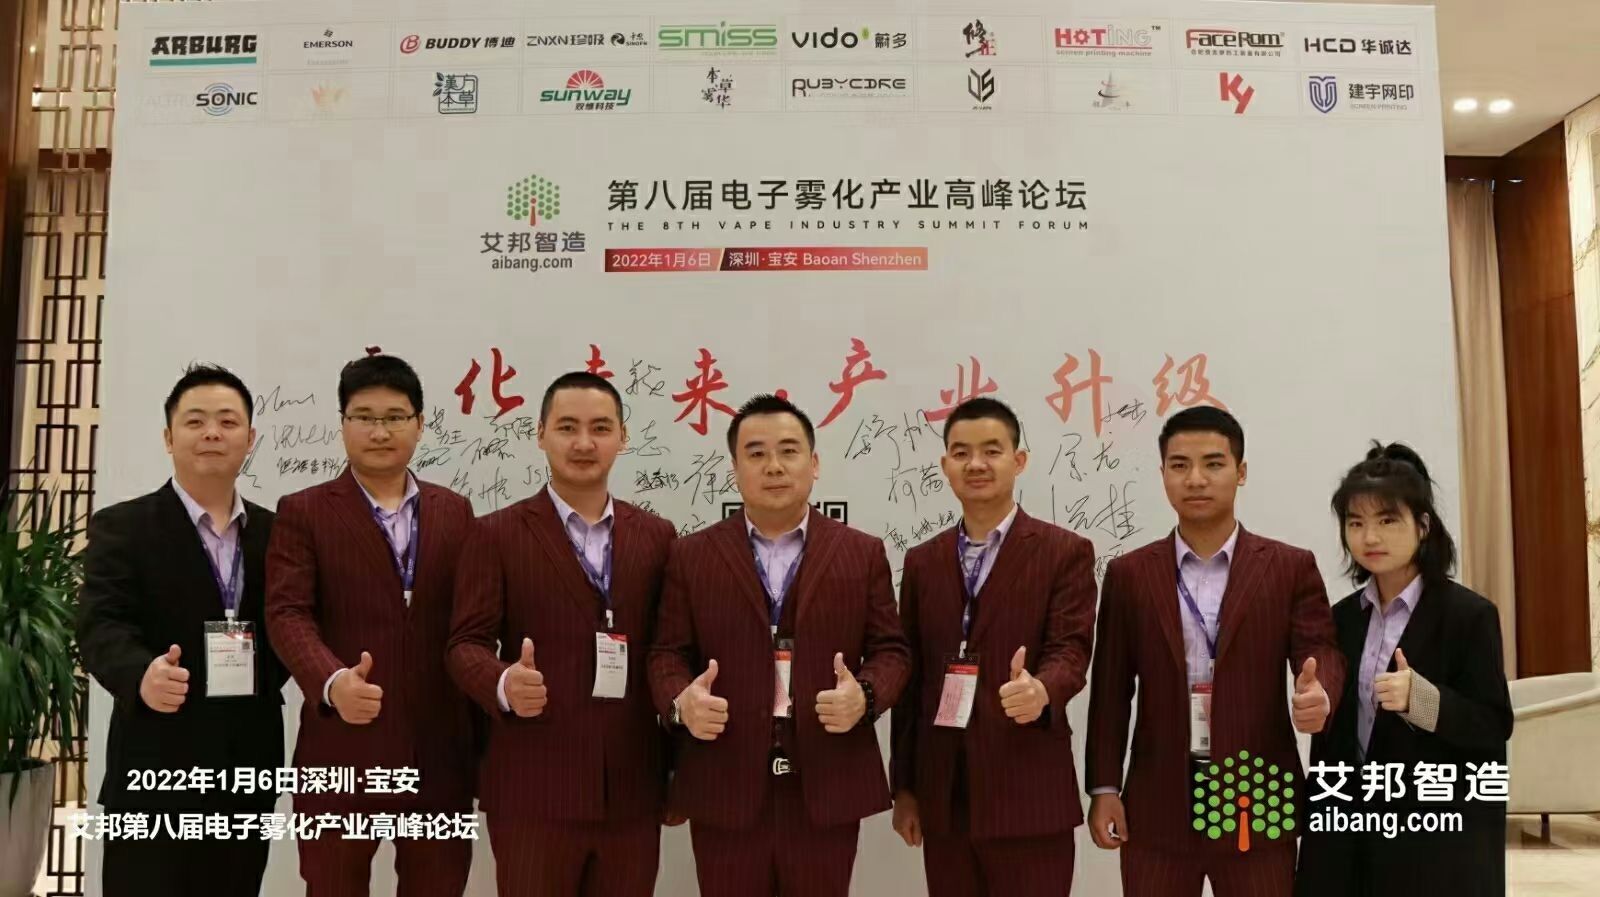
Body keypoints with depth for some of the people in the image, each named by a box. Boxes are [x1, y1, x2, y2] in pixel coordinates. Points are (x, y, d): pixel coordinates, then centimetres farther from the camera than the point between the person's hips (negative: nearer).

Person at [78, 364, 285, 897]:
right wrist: (143, 674, -34)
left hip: (250, 770, 4)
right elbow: (100, 624, -14)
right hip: (157, 769, -4)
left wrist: (264, 673, -11)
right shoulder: (121, 527, -2)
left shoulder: (275, 532, 10)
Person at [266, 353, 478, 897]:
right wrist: (333, 681, -31)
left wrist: (481, 735, 8)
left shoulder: (455, 512, 9)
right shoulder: (303, 513, 0)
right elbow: (288, 613, -11)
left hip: (439, 754, 3)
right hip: (342, 752, -2)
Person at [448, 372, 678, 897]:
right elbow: (466, 642, -4)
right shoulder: (499, 534, -1)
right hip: (533, 790, -3)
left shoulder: (656, 536, 8)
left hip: (632, 792, 3)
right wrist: (504, 684, -25)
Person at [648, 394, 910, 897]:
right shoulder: (691, 557, 6)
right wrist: (681, 701, -17)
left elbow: (890, 649, 5)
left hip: (827, 788, 1)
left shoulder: (863, 554, 6)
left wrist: (865, 694, -16)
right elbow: (668, 653, 4)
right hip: (725, 789, 0)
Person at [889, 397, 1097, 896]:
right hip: (942, 796, 4)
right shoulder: (922, 562, 11)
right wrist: (904, 785, 11)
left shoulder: (1065, 553, 0)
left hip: (1029, 796, -4)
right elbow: (911, 677, 11)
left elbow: (1071, 649, -10)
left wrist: (1040, 688, -33)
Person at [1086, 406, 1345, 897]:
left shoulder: (1291, 567, 3)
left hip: (1257, 801, -1)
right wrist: (1103, 788, 2)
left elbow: (1321, 651, -4)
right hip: (1157, 806, 1)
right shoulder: (1128, 574, 5)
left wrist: (1319, 695, -28)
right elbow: (1111, 688, 5)